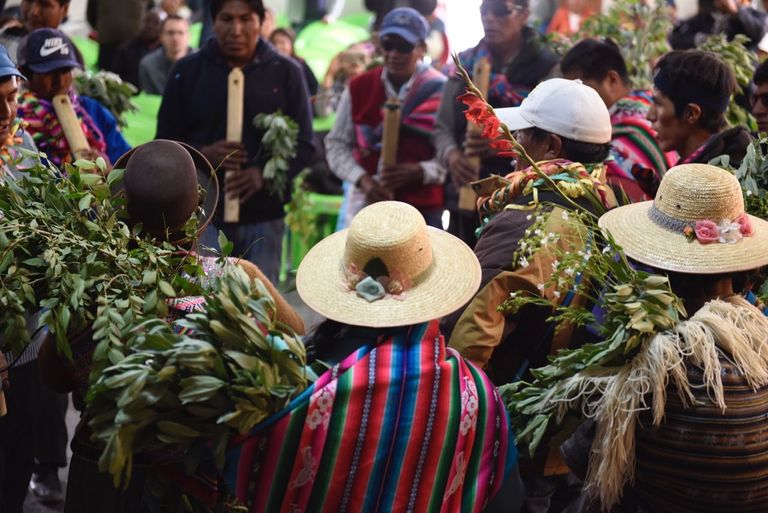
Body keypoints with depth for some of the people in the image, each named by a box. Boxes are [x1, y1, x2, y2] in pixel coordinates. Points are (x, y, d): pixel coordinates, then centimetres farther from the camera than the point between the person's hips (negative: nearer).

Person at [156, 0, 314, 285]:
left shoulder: (285, 72, 4)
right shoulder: (188, 70, 5)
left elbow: (304, 146, 4)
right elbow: (165, 142, 8)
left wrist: (265, 173, -15)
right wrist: (201, 154, -13)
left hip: (263, 217, 1)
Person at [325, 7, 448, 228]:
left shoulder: (441, 91, -4)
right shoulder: (359, 88, 5)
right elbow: (337, 144, 7)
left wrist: (419, 171, -22)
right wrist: (362, 179, -9)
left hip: (422, 211, -2)